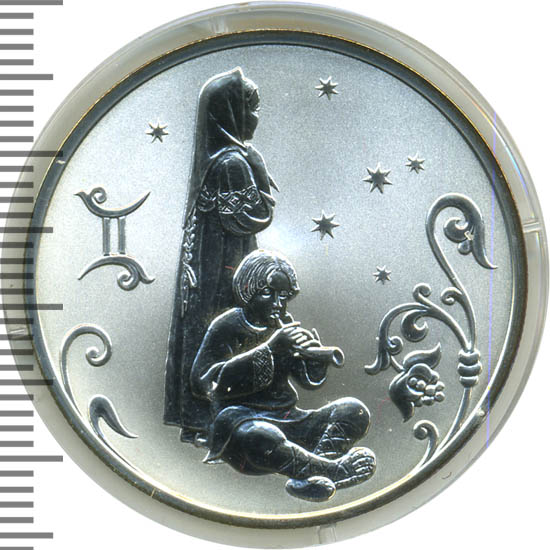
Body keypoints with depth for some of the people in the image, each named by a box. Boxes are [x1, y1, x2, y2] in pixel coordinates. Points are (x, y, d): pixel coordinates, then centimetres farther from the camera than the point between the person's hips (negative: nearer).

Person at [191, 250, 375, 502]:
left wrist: (316, 354, -12)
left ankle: (306, 477, -32)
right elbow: (202, 383, -22)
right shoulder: (226, 327, -7)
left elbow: (311, 381, 14)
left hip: (286, 421, 7)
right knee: (260, 438, -41)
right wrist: (269, 349, -25)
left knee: (354, 411, -10)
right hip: (240, 421, -7)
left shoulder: (282, 324, 11)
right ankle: (334, 469, -23)